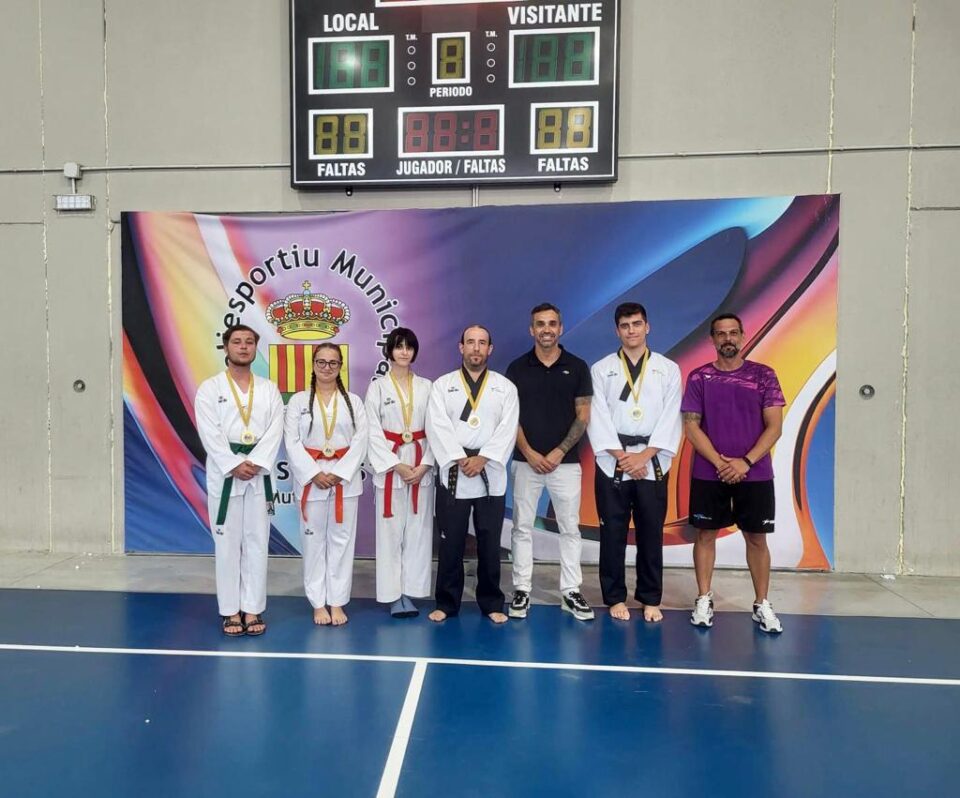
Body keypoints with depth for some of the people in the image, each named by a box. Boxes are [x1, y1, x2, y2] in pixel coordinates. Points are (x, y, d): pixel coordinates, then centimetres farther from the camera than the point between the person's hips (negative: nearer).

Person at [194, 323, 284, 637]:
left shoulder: (269, 389, 8)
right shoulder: (210, 388, 1)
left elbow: (274, 431, -2)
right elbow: (210, 433, -8)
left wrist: (255, 464, -15)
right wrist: (234, 465, -16)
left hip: (259, 473, 2)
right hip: (224, 472, -2)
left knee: (257, 542, 5)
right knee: (227, 543, 3)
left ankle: (252, 609, 16)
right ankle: (231, 611, 14)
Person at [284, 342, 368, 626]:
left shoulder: (353, 401, 6)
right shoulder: (298, 400, 3)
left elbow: (360, 441, -1)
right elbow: (292, 442, -4)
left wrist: (339, 473, -12)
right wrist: (315, 473, -14)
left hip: (345, 479, 1)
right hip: (310, 478, -1)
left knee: (341, 539, 5)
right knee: (314, 540, 6)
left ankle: (337, 602, 16)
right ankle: (319, 603, 18)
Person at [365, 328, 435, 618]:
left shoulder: (426, 386, 6)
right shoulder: (377, 387, 2)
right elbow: (373, 433, -3)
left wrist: (424, 465, -8)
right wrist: (396, 465, -11)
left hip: (422, 466, 2)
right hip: (389, 464, -2)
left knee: (419, 529, 3)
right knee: (390, 530, 1)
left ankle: (410, 592, 14)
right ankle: (393, 595, 10)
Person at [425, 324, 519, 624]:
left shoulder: (505, 387, 7)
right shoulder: (443, 385, 5)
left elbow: (508, 429, -3)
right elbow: (437, 427, -5)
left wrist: (482, 459, -15)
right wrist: (460, 460, -15)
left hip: (491, 474, 1)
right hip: (452, 473, 0)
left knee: (489, 543, 8)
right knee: (450, 543, 5)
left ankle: (492, 604, 21)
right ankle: (446, 603, 19)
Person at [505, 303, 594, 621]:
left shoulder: (577, 367, 2)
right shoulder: (518, 368, 2)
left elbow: (583, 416, 1)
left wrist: (559, 452, -8)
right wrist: (530, 453, -9)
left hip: (566, 461, 0)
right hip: (526, 461, 0)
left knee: (569, 529, 6)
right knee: (522, 528, 6)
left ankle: (571, 592, 17)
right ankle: (521, 590, 17)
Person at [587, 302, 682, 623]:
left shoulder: (668, 369, 6)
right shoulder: (601, 369, 5)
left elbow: (671, 418, -2)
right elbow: (598, 418, -3)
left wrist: (644, 455, -11)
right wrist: (622, 456, -11)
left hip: (652, 462, 0)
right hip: (612, 462, 0)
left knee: (651, 534, 7)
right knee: (613, 534, 5)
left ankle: (650, 600, 21)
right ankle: (615, 598, 18)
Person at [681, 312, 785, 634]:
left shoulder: (764, 375, 1)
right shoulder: (699, 377, 1)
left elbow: (774, 426, -3)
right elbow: (691, 427, -2)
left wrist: (745, 462, -13)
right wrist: (720, 463, -12)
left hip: (755, 474, 0)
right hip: (708, 473, 0)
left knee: (757, 538, 7)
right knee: (705, 534, 6)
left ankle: (762, 604, 20)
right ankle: (704, 599, 18)